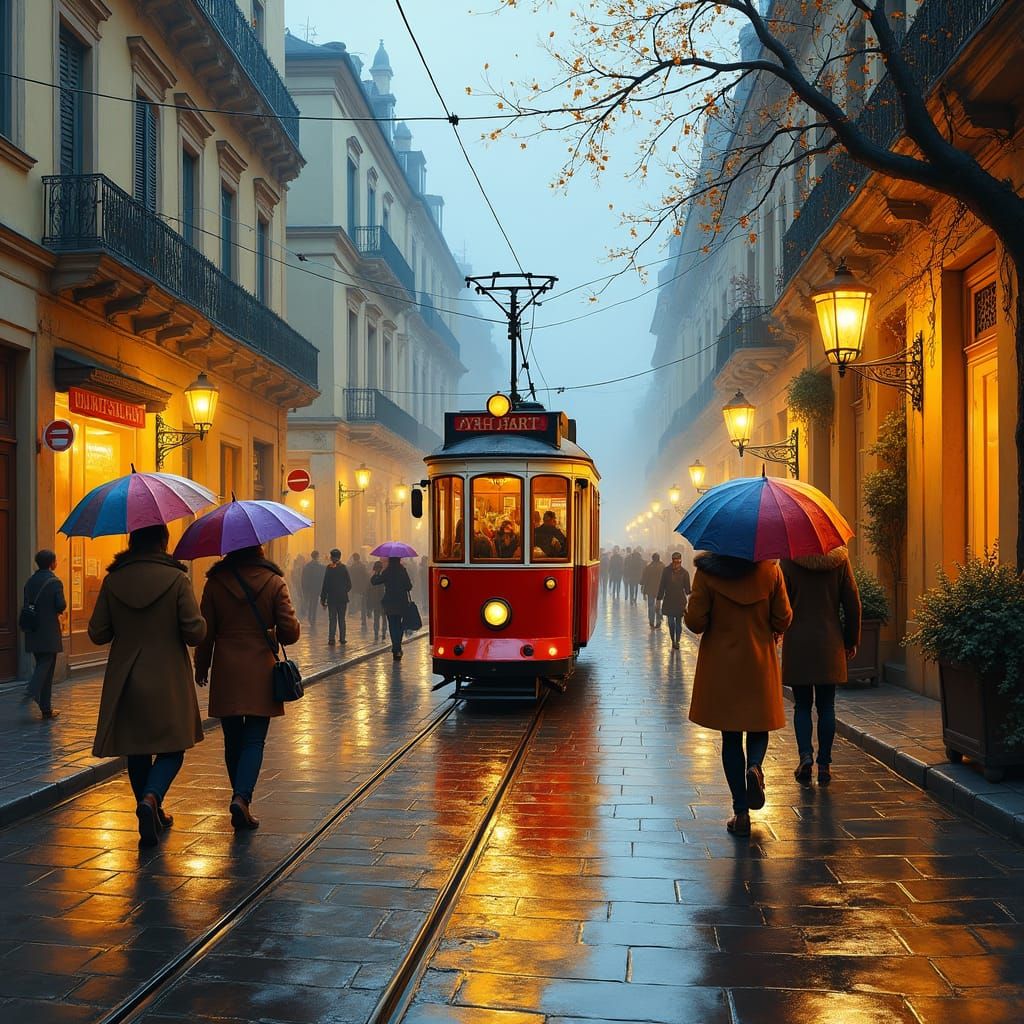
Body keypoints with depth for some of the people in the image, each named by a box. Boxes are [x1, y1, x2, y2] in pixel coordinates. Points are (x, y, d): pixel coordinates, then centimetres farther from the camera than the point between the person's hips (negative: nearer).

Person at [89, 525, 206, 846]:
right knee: (172, 747, 6)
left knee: (136, 748, 16)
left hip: (125, 681, 3)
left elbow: (97, 634, 2)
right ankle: (151, 799, -19)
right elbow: (195, 632, -13)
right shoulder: (176, 578, -10)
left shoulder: (113, 580, -2)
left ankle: (152, 815, 24)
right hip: (168, 681, -3)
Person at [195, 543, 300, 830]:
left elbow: (205, 632, 1)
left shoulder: (215, 582, -2)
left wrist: (201, 667, 15)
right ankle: (242, 797, -17)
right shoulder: (274, 582, -5)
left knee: (233, 739, 13)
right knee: (254, 740, 1)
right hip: (261, 673, -1)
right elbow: (290, 631, -8)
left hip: (226, 673, 2)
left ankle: (240, 798, 20)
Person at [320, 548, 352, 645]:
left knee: (332, 620, 1)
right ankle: (342, 638, 12)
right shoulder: (344, 569, -3)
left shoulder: (329, 569, -8)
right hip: (343, 598, 2)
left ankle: (331, 640, -5)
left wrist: (323, 599, -1)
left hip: (331, 599, -2)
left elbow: (325, 586, -7)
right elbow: (349, 585, 1)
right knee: (341, 619, 11)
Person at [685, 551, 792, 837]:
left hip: (720, 666, -1)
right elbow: (783, 620, -1)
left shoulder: (707, 573, -9)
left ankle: (741, 813, 6)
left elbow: (695, 621, -10)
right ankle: (754, 767, -14)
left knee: (730, 737, 7)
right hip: (760, 664, 1)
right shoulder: (769, 570, -4)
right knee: (759, 727, 19)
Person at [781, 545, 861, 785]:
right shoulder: (839, 558, -1)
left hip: (798, 645, -1)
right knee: (826, 706, 8)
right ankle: (824, 764, 8)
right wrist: (851, 640, 12)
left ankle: (805, 754, -8)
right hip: (830, 645, 1)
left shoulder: (789, 560, -7)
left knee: (802, 705, 9)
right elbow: (853, 601, 2)